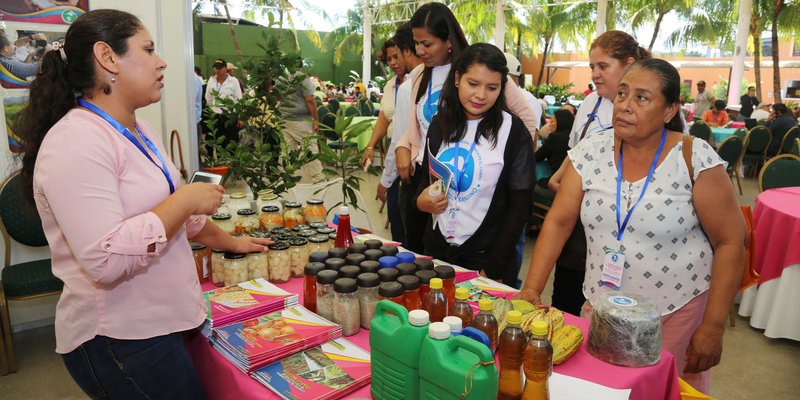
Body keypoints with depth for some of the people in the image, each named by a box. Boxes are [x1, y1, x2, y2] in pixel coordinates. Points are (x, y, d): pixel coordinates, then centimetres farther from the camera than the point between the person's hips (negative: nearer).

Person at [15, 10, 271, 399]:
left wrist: (231, 242, 24)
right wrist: (187, 199, -22)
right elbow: (105, 260, -30)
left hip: (159, 323, 9)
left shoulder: (139, 131, 9)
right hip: (118, 343, -9)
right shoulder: (76, 142, -21)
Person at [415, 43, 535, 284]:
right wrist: (422, 200, -9)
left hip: (486, 256, -4)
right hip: (437, 249, 4)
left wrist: (494, 268, -11)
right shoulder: (440, 124, 1)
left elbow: (519, 208, -9)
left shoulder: (513, 132, -10)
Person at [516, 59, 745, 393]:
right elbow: (558, 222, -5)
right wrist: (531, 288, -14)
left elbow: (730, 243, -9)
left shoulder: (696, 159, -13)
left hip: (679, 311, -2)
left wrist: (712, 328, -10)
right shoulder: (590, 154, -5)